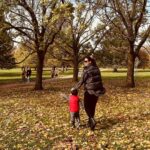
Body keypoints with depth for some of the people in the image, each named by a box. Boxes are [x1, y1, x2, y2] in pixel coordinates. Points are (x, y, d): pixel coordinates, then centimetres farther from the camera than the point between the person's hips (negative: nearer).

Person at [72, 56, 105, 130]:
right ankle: (90, 122, 26)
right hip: (97, 91, 6)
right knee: (92, 106, 16)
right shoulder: (96, 69, 5)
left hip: (89, 91, -6)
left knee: (87, 106, 8)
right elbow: (99, 80, 10)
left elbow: (81, 81, -10)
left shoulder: (86, 71, -14)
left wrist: (74, 88, 2)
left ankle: (92, 120, -10)